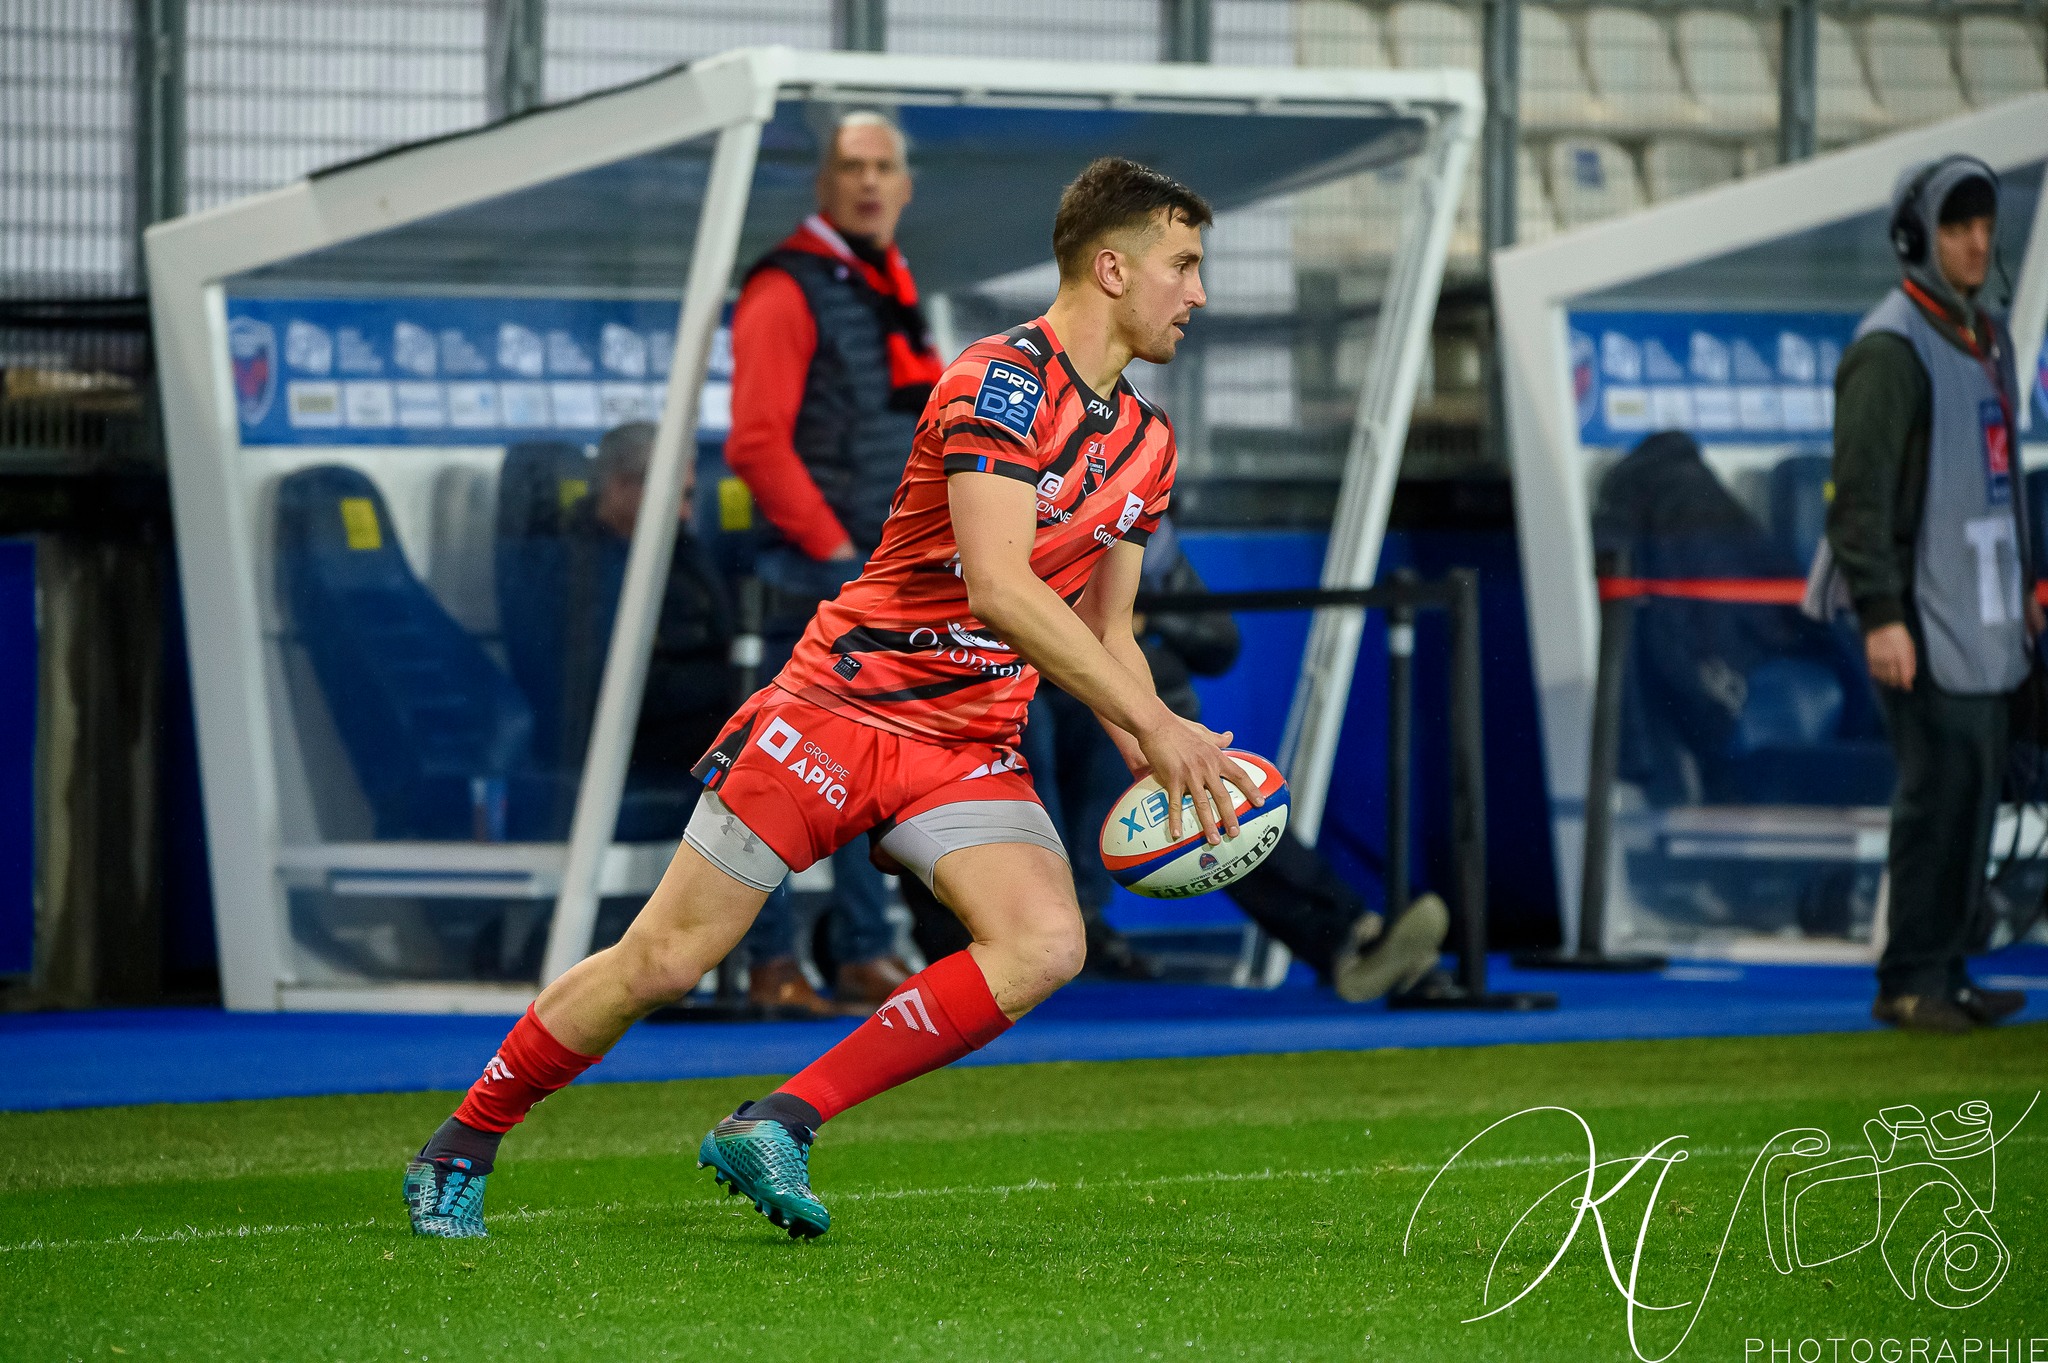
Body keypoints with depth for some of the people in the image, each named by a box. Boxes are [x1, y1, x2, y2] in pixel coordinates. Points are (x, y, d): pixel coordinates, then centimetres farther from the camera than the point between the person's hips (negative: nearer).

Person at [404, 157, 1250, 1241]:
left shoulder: (1146, 442, 11)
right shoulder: (1001, 380, -16)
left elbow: (1103, 636, 18)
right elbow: (998, 590, -27)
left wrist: (1160, 770, -1)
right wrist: (1155, 722, -29)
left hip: (971, 745, 7)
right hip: (842, 703, -7)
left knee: (1047, 944, -20)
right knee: (664, 959, -5)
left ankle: (776, 1129, -13)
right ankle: (459, 1149, 15)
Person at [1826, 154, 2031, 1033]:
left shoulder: (1988, 339, 16)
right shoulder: (1890, 349, -12)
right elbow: (1859, 492, -17)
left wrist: (2021, 585, 24)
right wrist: (1880, 614, -22)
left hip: (1984, 612, 9)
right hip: (1923, 616, -9)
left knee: (1977, 785, 8)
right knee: (1941, 787, -10)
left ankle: (1943, 969, 14)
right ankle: (1910, 982, -5)